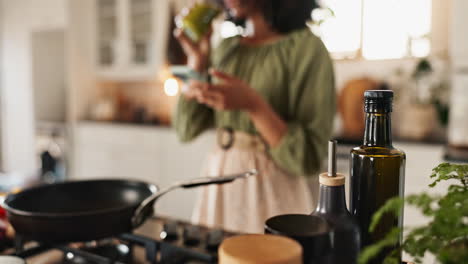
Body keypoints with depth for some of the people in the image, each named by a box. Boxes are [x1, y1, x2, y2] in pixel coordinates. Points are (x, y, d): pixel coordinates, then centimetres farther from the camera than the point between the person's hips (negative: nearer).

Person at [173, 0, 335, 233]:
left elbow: (308, 159, -16)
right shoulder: (227, 48, 7)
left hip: (274, 193, -5)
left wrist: (253, 104, -27)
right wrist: (197, 62, -3)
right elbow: (187, 131, 4)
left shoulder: (306, 48, -11)